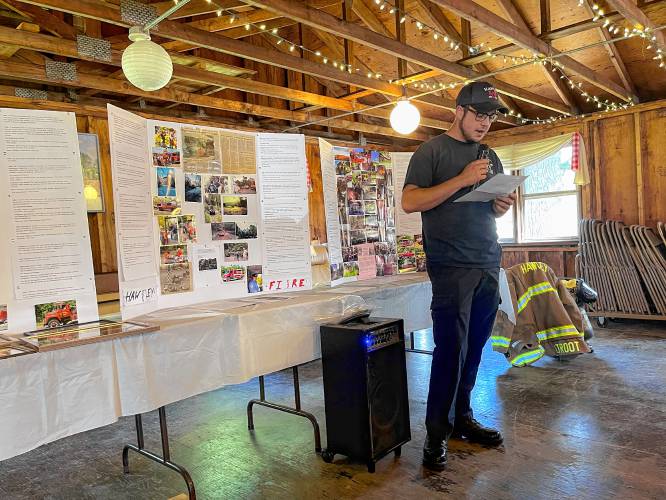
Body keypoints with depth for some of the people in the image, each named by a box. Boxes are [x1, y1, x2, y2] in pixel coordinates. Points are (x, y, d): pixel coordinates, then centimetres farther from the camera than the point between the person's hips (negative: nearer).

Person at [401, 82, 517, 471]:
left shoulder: (491, 157, 20)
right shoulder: (432, 151, 1)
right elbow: (410, 202, -9)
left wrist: (503, 206, 1)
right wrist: (462, 179, -16)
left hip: (489, 264, 6)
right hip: (452, 266, -6)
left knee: (474, 347, 8)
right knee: (452, 348, -6)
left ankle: (462, 417, 23)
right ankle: (437, 433, 5)